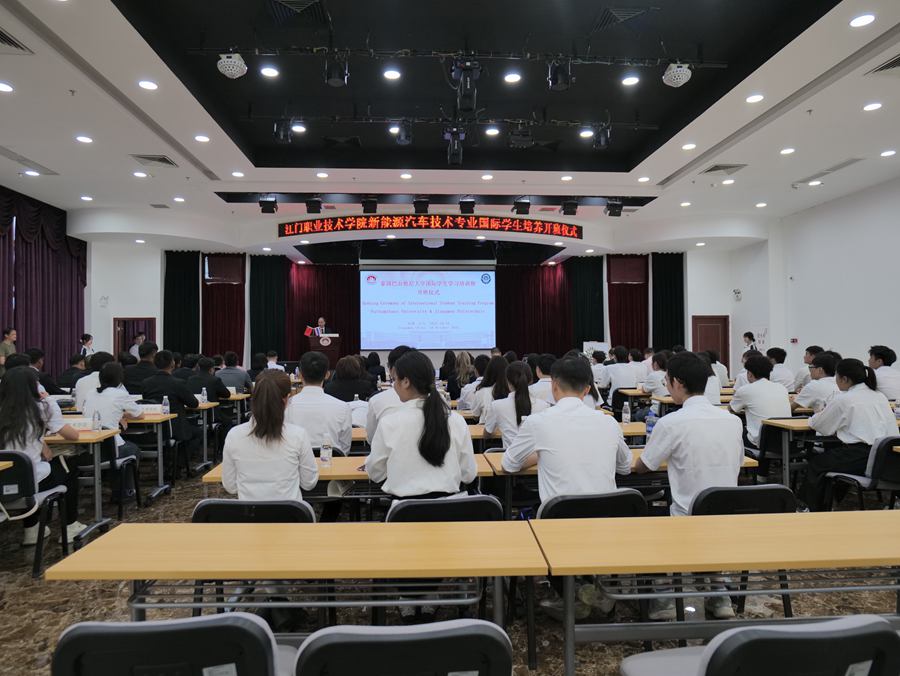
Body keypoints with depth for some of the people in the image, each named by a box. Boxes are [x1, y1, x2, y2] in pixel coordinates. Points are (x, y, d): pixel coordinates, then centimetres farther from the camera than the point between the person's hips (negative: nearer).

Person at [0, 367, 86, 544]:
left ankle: (31, 530, 35)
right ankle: (70, 526, 31)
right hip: (31, 482, -5)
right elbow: (73, 436, 1)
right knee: (70, 470, 25)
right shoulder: (44, 407, -6)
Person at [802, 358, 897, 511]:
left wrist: (815, 417, 23)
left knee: (815, 464, 13)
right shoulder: (879, 396, 12)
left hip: (862, 458, -8)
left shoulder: (843, 399, -8)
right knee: (830, 455, 27)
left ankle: (816, 510, 24)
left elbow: (817, 424, 1)